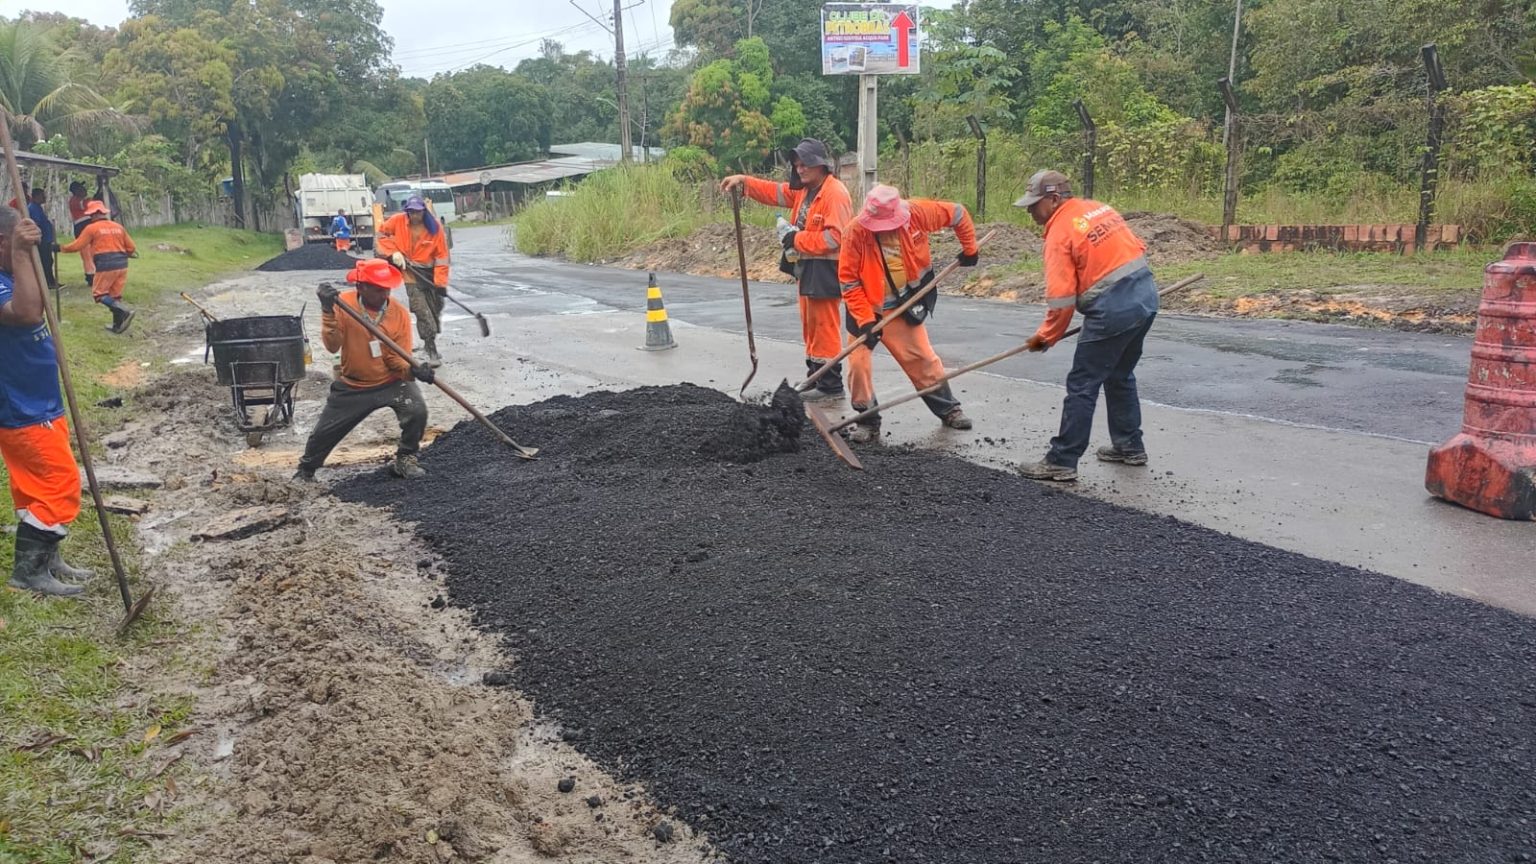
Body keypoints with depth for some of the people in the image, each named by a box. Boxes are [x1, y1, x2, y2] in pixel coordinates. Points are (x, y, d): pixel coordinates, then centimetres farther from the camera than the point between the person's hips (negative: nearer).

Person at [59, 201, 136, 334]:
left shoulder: (91, 228, -2)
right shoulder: (118, 227, 13)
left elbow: (77, 246, 0)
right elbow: (131, 248, 14)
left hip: (105, 266, -6)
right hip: (122, 265, 6)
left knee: (99, 294, 4)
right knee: (115, 295, 13)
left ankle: (124, 312, -17)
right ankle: (118, 325, 11)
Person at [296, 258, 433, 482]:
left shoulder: (399, 313, -13)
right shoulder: (343, 304, -14)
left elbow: (397, 357, -14)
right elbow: (332, 345, -24)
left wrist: (414, 369, -36)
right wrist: (328, 311, -36)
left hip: (391, 382, 0)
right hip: (352, 387, 1)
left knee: (416, 411, -24)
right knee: (325, 431, 7)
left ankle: (405, 460, 1)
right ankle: (305, 470, 37)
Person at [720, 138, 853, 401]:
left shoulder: (835, 193, -16)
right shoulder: (804, 190, 15)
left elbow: (834, 237, -23)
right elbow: (776, 192, 17)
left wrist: (797, 239, -17)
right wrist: (744, 182, 5)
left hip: (824, 271, -10)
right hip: (807, 267, 10)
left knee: (824, 327, -6)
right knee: (810, 327, 16)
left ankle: (831, 386, -1)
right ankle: (815, 378, 27)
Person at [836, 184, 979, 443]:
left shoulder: (916, 213, -16)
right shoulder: (855, 232, -22)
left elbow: (957, 214, 0)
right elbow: (848, 280, -16)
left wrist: (969, 249, 5)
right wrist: (865, 320, -19)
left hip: (904, 306, 2)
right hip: (867, 308, -1)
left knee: (923, 358, 9)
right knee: (859, 362, -7)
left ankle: (948, 409, 27)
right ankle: (867, 421, 10)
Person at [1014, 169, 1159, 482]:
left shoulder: (1060, 232, -10)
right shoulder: (1099, 208, 13)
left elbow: (1061, 298, -12)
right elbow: (1137, 248, 16)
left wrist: (1046, 337, 0)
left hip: (1113, 309, -9)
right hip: (1146, 296, 9)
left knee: (1082, 386, -2)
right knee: (1120, 376, 23)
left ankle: (1062, 462, 1)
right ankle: (1130, 446, 33)